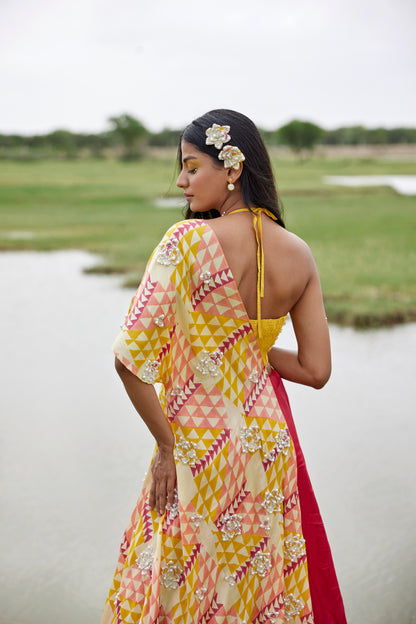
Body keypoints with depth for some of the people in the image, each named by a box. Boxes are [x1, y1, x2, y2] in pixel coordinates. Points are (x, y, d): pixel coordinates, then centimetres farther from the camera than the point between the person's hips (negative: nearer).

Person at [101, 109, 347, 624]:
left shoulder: (188, 240, -19)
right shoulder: (299, 255, -4)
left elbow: (131, 356, -21)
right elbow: (316, 370, 0)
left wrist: (165, 446, -11)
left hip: (199, 450, -5)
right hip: (270, 441, 5)